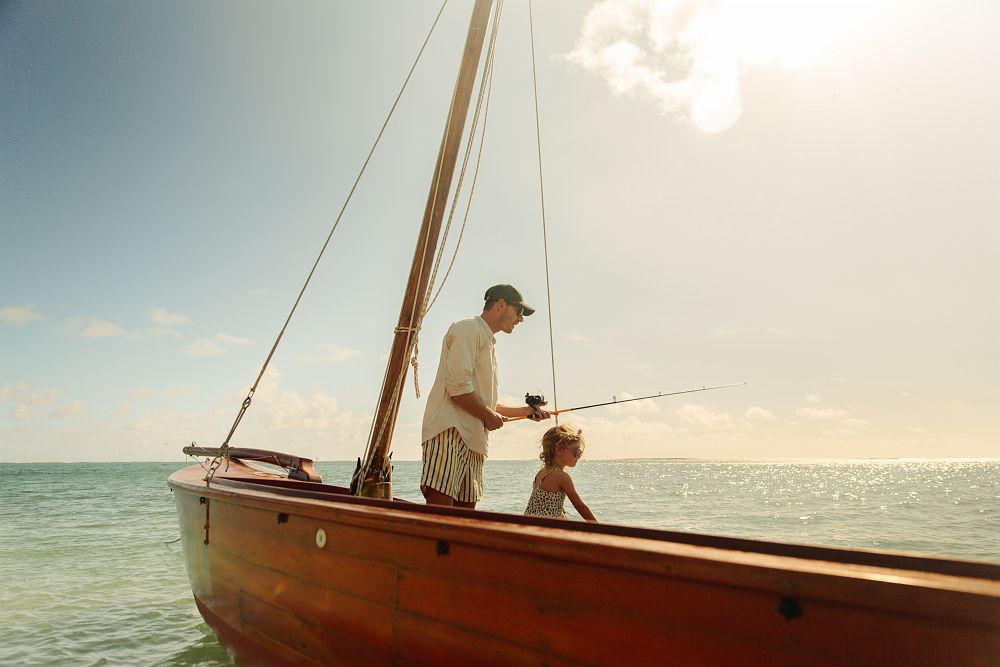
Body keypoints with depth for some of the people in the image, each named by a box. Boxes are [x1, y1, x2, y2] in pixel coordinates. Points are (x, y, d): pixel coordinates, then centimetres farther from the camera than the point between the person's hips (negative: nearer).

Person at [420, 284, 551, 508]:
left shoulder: (488, 342, 30)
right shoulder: (469, 329, 0)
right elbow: (457, 386, -14)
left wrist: (525, 411, 30)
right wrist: (489, 416, -4)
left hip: (473, 439, 10)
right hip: (451, 432, -10)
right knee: (438, 511, -19)